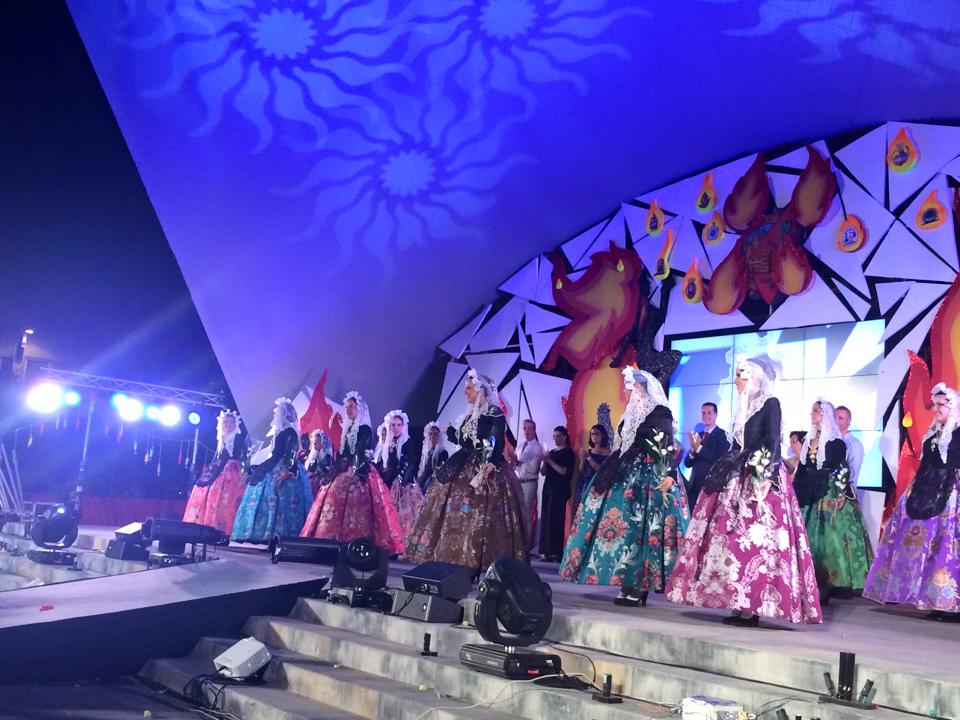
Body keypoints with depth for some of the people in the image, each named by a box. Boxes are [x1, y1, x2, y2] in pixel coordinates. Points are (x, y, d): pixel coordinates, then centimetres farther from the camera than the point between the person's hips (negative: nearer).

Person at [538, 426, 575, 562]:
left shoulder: (568, 452, -2)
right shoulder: (552, 452, 17)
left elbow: (564, 472, -14)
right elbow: (544, 472, 15)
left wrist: (550, 461, -16)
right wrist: (545, 461, -4)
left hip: (560, 490, -7)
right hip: (548, 487, 7)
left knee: (555, 519, -12)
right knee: (546, 518, 2)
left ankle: (555, 552, -13)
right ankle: (545, 551, 3)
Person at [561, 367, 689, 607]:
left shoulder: (660, 412, -5)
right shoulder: (633, 412, 19)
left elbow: (669, 446, -13)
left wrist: (670, 474, -23)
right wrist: (612, 470, 19)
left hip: (650, 475, -8)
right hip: (628, 473, 8)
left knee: (641, 525, -11)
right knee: (625, 522, 4)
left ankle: (639, 587, -7)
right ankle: (628, 585, 9)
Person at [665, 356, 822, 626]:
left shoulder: (771, 403, -4)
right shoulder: (745, 407, 19)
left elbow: (773, 442, -13)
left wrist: (765, 476, -22)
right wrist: (728, 471, 15)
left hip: (759, 479, -8)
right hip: (739, 478, 8)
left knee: (755, 539, -11)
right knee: (734, 538, 4)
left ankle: (753, 607, -9)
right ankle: (741, 605, 7)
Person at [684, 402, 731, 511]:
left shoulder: (722, 435, -4)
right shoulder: (698, 436, 13)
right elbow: (687, 463, 11)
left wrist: (699, 448, -18)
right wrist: (692, 450, -10)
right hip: (694, 485, 5)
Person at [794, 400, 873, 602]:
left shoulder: (836, 443, -5)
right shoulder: (808, 441, 12)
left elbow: (841, 472, -9)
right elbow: (801, 470, 13)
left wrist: (841, 496, -16)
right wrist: (796, 493, 8)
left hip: (830, 498, -6)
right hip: (809, 498, 6)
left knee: (829, 539, -6)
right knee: (810, 538, 6)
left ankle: (829, 586, -3)